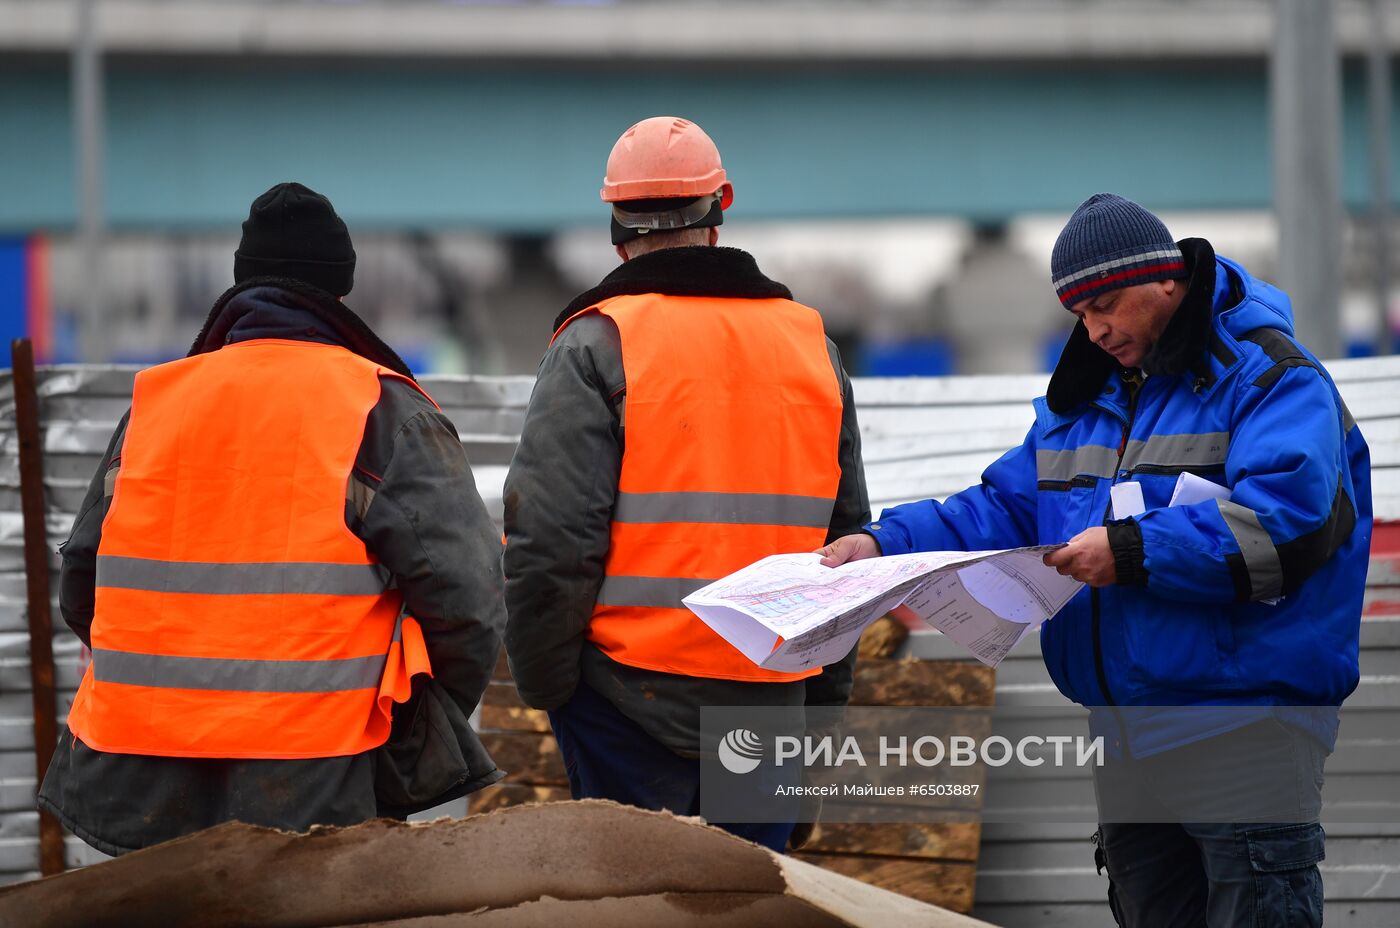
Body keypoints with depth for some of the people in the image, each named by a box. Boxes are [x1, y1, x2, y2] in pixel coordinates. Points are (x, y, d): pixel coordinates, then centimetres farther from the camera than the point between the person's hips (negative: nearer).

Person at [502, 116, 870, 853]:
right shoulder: (812, 344, 12)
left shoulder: (597, 344, -6)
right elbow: (848, 537, 16)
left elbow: (550, 541, -12)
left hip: (633, 695, -4)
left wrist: (543, 680, 0)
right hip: (771, 699, 5)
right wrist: (826, 698, 23)